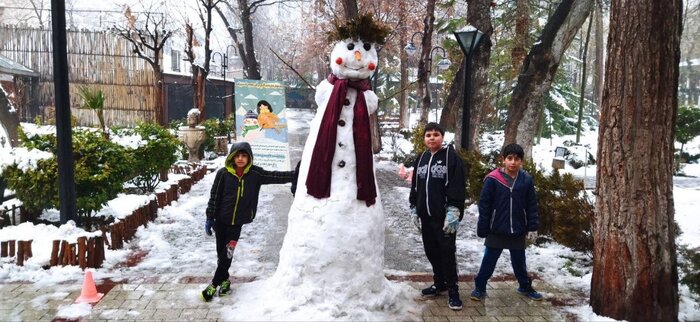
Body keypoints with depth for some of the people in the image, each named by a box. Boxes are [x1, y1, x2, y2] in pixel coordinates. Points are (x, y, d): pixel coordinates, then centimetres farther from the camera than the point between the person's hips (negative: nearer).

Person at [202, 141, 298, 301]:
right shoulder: (223, 173, -10)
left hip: (238, 222, 0)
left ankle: (215, 284, 16)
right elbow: (214, 197, -4)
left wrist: (295, 175, -19)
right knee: (220, 253, 10)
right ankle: (224, 280, 30)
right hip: (221, 220, 0)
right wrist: (209, 218, -3)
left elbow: (275, 176, -8)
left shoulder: (255, 173, -7)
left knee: (227, 254, 0)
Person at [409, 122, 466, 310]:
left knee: (447, 252, -4)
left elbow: (457, 187, -11)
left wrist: (453, 212, -17)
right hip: (425, 216, 6)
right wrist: (414, 210, 15)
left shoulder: (451, 157, -6)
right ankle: (439, 283, 28)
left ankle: (453, 291, 6)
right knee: (431, 251, 13)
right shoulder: (421, 159, 13)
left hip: (444, 215, -6)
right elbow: (415, 185, 18)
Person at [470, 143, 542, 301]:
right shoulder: (493, 179, -11)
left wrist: (533, 226, -1)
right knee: (489, 261, 8)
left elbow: (532, 205, 4)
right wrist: (483, 228, -7)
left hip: (518, 232, 2)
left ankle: (525, 287, 38)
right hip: (496, 231, -2)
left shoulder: (526, 180, -3)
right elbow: (484, 205, -7)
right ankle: (480, 287, 22)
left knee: (519, 262, 19)